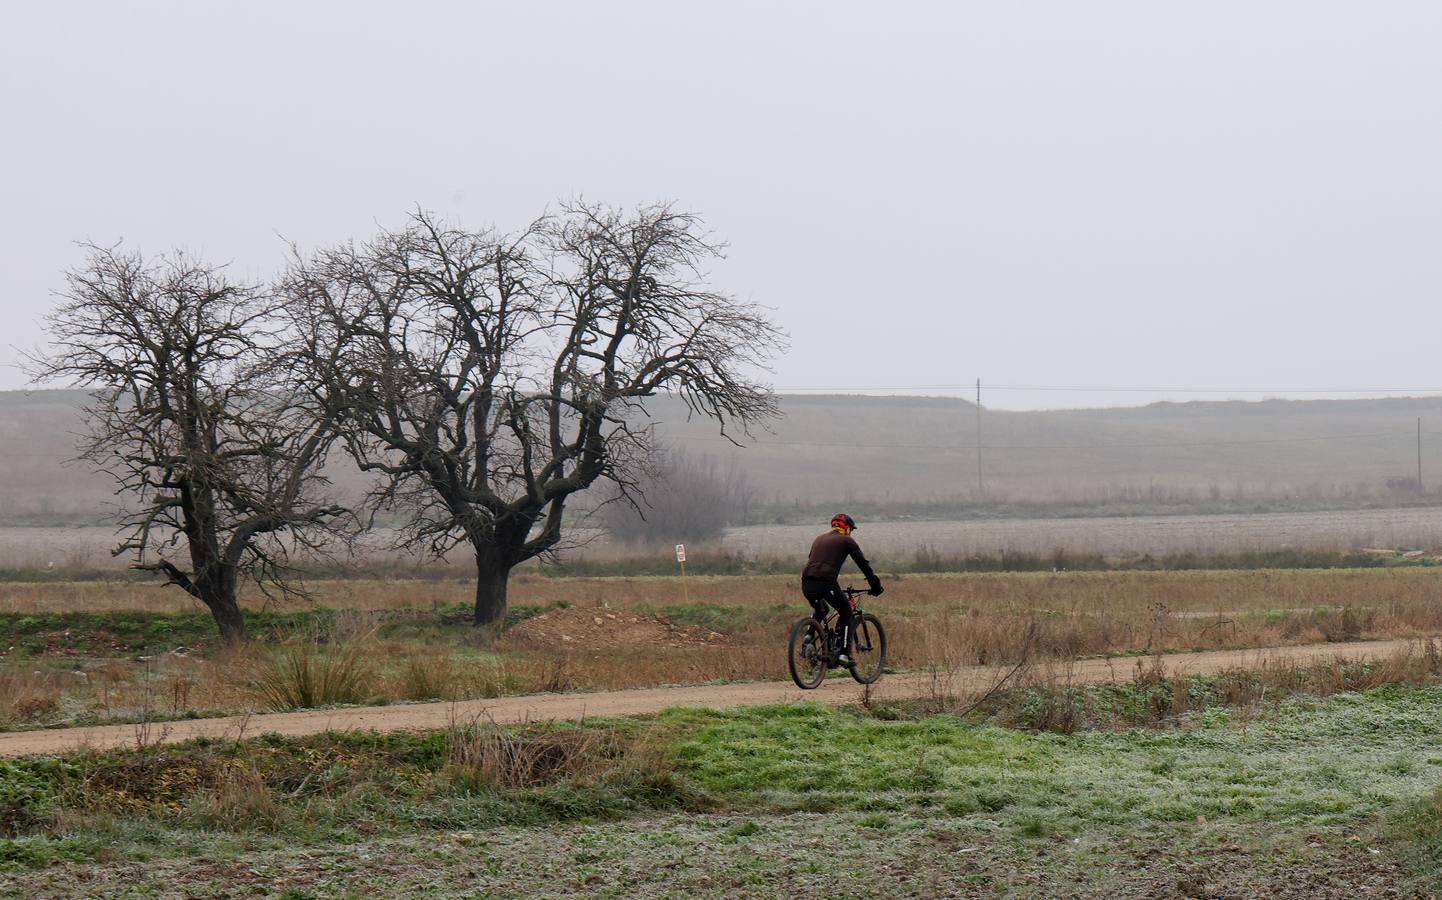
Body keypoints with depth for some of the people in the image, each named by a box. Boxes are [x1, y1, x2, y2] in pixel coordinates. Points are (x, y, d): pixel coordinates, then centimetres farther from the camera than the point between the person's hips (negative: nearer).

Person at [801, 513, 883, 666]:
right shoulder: (846, 540, 11)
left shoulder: (819, 539, 28)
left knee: (820, 611, 33)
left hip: (806, 584, 5)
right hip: (825, 583, -5)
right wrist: (876, 586, 19)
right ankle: (843, 654, 4)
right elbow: (863, 564, 11)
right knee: (846, 613, 15)